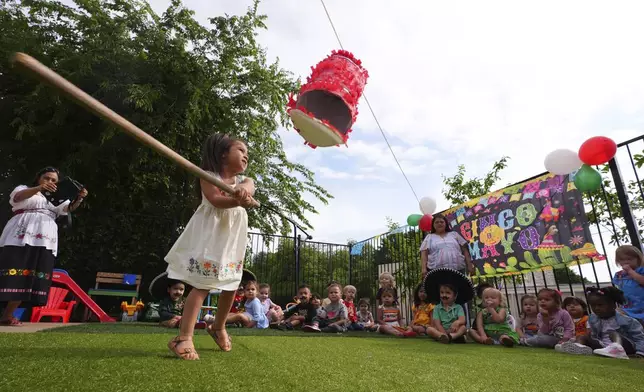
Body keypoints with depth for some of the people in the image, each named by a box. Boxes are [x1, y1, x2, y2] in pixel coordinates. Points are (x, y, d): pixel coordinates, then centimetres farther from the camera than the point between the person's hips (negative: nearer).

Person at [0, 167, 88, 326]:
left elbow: (70, 208, 10)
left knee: (30, 277, -2)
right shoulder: (25, 188, 14)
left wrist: (79, 198, -12)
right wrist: (38, 188, -27)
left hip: (44, 243, 4)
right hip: (21, 237, -4)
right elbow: (17, 197, -8)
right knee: (14, 271, -13)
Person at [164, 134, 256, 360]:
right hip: (210, 237, -6)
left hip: (233, 240, 6)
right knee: (202, 286, -12)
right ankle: (184, 338, -9)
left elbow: (249, 188, -14)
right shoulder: (209, 176, -4)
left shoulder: (244, 181, 11)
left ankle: (218, 327, 32)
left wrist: (244, 191, -38)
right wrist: (239, 200, -37)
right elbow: (215, 200, -21)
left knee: (231, 286, 11)